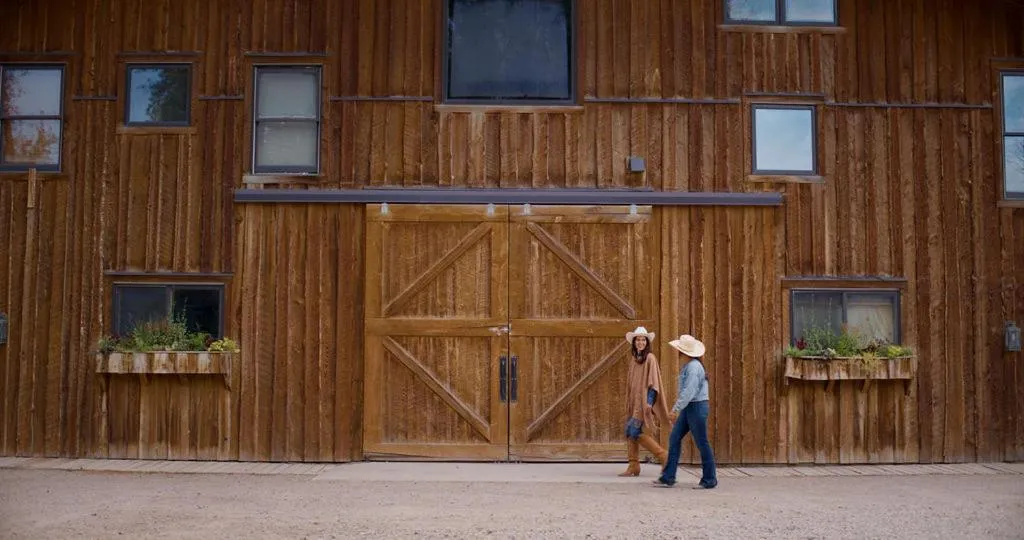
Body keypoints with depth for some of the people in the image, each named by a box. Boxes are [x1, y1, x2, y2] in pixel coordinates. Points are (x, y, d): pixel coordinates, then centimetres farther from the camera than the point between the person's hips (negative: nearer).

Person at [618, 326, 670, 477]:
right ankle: (633, 467, 10)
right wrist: (629, 401, 17)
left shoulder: (650, 358, -7)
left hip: (644, 401, -8)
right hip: (634, 400, 8)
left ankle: (663, 456, -2)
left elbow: (653, 382, -11)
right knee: (630, 432, 5)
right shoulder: (633, 358, 14)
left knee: (636, 432, -13)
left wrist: (649, 402, -18)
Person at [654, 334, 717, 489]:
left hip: (697, 407, -10)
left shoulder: (694, 367, -18)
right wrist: (680, 393, 22)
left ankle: (709, 480, 10)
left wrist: (676, 409, -23)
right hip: (688, 407, 10)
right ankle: (668, 478, 8)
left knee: (702, 443, -1)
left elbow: (689, 392, -24)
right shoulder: (687, 366, 12)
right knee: (674, 439, 6)